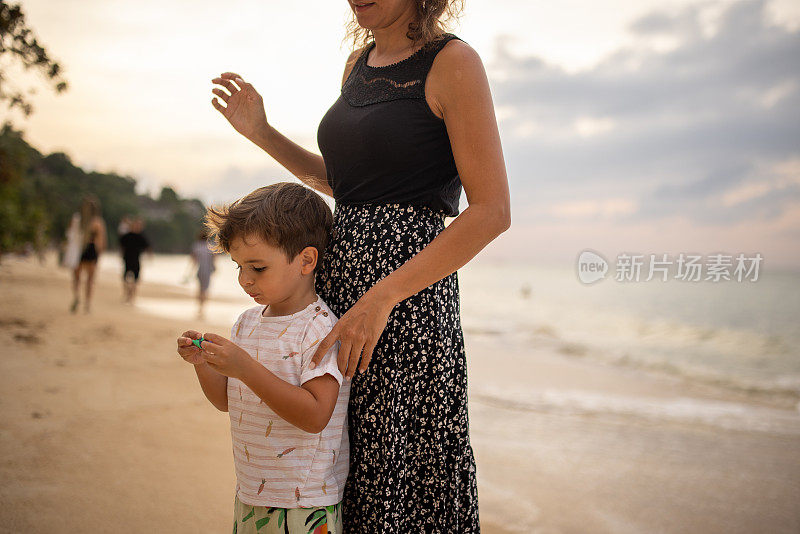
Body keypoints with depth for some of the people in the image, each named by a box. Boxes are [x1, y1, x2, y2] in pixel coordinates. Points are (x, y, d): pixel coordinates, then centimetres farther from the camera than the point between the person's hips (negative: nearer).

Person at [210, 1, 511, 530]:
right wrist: (263, 133, 13)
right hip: (341, 274, 7)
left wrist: (381, 299, -20)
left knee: (401, 480, -1)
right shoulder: (359, 63, 14)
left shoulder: (453, 61, -8)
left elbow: (493, 211, -15)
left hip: (408, 291, -7)